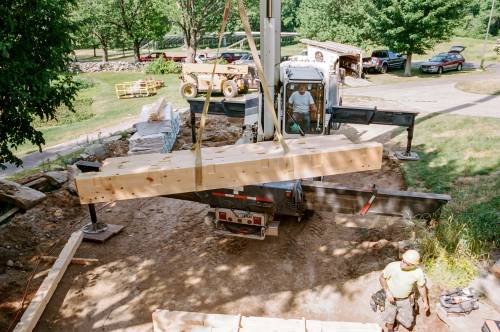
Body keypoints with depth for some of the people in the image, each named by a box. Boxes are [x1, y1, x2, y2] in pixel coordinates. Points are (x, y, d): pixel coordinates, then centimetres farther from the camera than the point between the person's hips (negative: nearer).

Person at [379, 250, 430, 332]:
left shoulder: (418, 272, -22)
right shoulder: (392, 266, -28)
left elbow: (422, 287, -2)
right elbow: (382, 278, -12)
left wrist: (425, 302, 4)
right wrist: (387, 292, -21)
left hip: (406, 300, 1)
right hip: (391, 298, -1)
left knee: (407, 324, 4)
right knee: (389, 322, 2)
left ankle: (397, 315, 35)